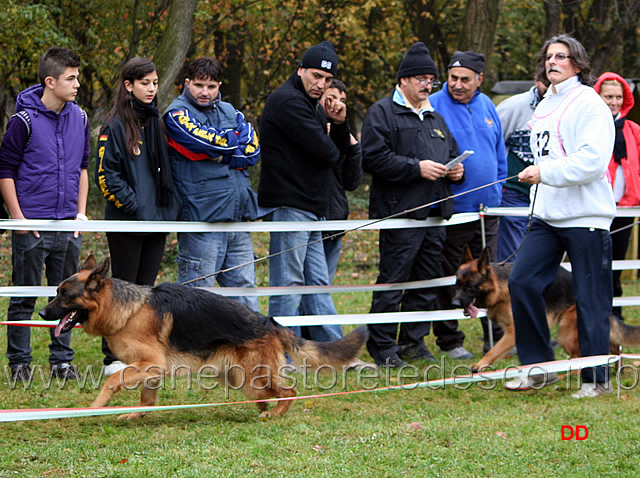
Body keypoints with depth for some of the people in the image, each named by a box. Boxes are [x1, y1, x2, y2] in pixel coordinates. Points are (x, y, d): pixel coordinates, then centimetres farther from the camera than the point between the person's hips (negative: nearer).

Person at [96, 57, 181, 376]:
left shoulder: (156, 122, 12)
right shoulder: (116, 126, -8)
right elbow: (106, 175, -11)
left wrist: (168, 206, 6)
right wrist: (134, 206, -17)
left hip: (156, 219, 6)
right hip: (126, 222, -6)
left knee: (146, 289, 9)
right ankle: (114, 358, 5)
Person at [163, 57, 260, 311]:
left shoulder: (229, 111, 17)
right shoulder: (177, 114, -1)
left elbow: (253, 150, 4)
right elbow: (211, 142, -16)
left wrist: (217, 156, -8)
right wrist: (238, 138, 1)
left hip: (239, 218, 6)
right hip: (201, 217, -6)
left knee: (244, 288, 8)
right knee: (198, 292, -4)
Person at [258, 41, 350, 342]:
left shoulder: (312, 105, 20)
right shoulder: (287, 101, -13)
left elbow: (339, 152, 18)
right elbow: (325, 153, -19)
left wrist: (339, 123, 0)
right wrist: (333, 150, 5)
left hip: (310, 209, 10)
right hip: (289, 205, -10)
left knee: (317, 283, 12)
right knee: (288, 283, -6)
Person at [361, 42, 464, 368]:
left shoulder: (435, 118, 23)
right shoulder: (382, 113, -2)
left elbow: (451, 154, 33)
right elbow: (374, 158, -14)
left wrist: (456, 170, 9)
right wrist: (417, 168, -18)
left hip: (435, 216, 8)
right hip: (401, 214, -8)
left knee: (426, 283, 10)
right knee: (392, 281, -7)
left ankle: (414, 341, 19)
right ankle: (382, 347, -3)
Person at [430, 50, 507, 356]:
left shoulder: (487, 106, 9)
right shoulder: (435, 106, -9)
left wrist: (496, 189, 13)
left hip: (487, 209, 5)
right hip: (451, 210, -5)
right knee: (447, 278, 2)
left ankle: (496, 338, 18)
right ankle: (450, 340, 11)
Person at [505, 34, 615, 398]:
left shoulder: (589, 103, -9)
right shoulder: (544, 106, 17)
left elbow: (593, 159, -20)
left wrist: (545, 172, -24)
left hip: (586, 216, -8)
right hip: (548, 215, 8)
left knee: (590, 299, -2)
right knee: (522, 281, -2)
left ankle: (596, 379, 8)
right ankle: (539, 367, 9)